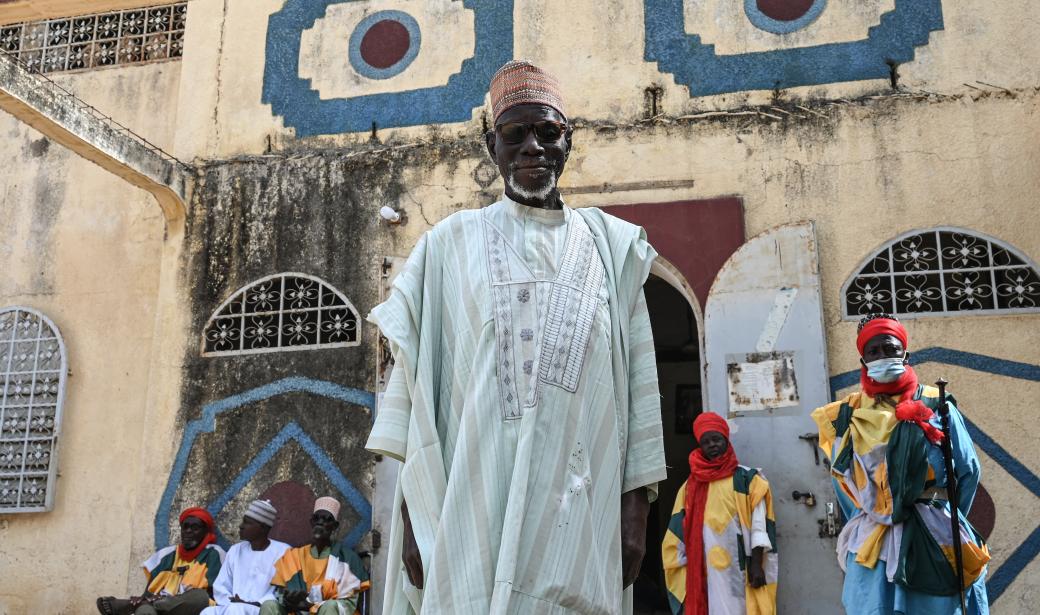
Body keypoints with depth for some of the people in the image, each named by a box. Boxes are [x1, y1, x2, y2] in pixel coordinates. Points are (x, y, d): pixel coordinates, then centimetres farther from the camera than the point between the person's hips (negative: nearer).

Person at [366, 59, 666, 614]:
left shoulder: (612, 247, 11)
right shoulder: (451, 244, 8)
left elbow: (637, 381, 7)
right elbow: (414, 378, 3)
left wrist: (635, 506, 2)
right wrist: (413, 510, -3)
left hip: (577, 507, 1)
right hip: (472, 501, -1)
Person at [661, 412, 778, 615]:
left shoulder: (747, 478, 5)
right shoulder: (690, 486, 13)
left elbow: (759, 526, -1)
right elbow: (679, 534, 12)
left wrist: (756, 564, -11)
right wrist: (687, 572, 6)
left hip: (738, 570, -3)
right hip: (703, 573, 3)